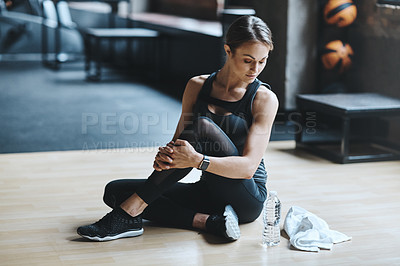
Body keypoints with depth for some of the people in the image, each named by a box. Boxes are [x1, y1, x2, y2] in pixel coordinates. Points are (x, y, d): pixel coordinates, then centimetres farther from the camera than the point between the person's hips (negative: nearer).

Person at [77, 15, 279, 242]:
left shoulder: (265, 99, -9)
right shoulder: (197, 86, 5)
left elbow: (249, 166, -18)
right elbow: (178, 143, 3)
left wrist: (197, 160, -34)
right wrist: (165, 155, -22)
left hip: (247, 200, -5)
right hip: (209, 193, 5)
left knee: (202, 127, -29)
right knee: (115, 191, -9)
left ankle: (130, 213, -28)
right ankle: (209, 222, -22)